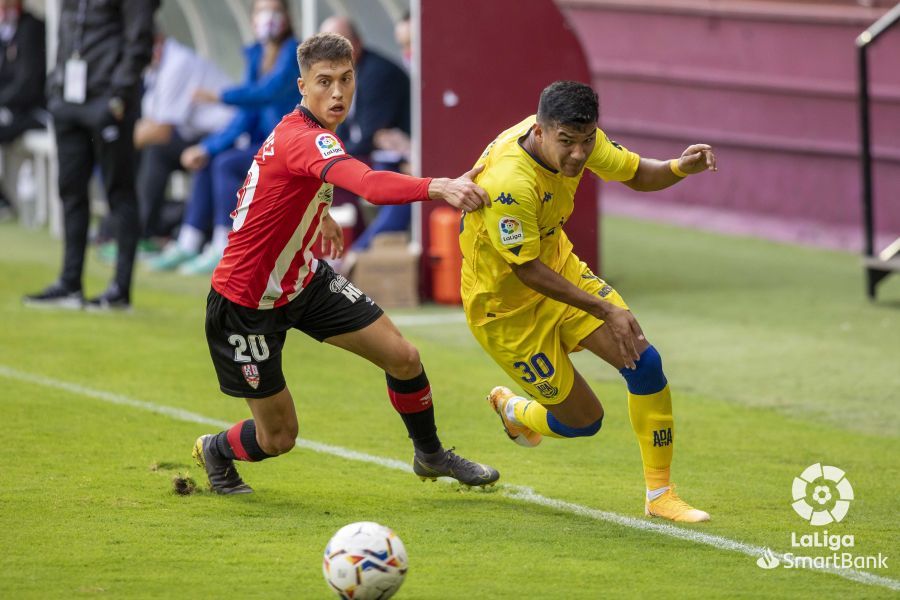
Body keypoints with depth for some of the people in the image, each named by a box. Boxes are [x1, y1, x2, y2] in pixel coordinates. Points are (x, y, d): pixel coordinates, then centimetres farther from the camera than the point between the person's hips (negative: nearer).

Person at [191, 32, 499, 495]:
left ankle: (430, 454, 24)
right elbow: (371, 185, -52)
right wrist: (439, 188, -63)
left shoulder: (302, 129, -1)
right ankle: (214, 451, 36)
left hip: (303, 279, 9)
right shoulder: (304, 140, -32)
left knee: (402, 357, -1)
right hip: (246, 301, -9)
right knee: (278, 437, 3)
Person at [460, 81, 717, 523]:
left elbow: (636, 174, 2)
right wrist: (606, 311, -28)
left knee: (645, 362, -9)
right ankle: (515, 412, 36)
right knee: (584, 420, 0)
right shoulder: (508, 184, -37)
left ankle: (660, 494, 5)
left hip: (559, 267, 7)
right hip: (505, 305, -7)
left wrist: (680, 168, -21)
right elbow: (527, 270, -28)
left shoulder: (577, 138, -13)